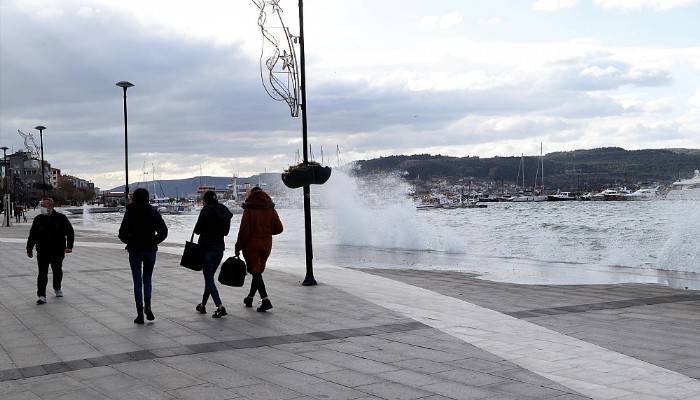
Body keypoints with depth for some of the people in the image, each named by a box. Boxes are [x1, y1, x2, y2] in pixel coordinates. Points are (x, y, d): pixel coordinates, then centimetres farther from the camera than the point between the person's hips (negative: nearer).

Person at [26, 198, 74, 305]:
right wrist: (29, 249, 9)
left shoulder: (61, 218, -3)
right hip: (42, 252, 0)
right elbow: (32, 235, 11)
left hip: (58, 252, 0)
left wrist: (69, 246, -13)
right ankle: (41, 296, -9)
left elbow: (70, 232, -2)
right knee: (42, 273, -8)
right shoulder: (38, 219, 4)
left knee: (57, 271, 16)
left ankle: (57, 289, 40)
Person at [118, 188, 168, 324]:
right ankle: (147, 306, -4)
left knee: (137, 282, 6)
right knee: (147, 279, 17)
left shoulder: (130, 213, -5)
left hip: (135, 250, -2)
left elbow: (122, 233, -9)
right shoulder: (153, 212, 1)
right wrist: (154, 241, 8)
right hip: (150, 250, 2)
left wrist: (130, 242, 9)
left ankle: (140, 313, 3)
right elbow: (164, 231, -3)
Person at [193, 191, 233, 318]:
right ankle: (203, 305, 27)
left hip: (207, 247, -6)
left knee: (209, 278, -4)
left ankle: (220, 306, -17)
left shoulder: (206, 210, -13)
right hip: (220, 248, 7)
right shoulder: (224, 211, 7)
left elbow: (197, 230, -11)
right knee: (209, 277, 18)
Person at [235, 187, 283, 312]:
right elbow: (279, 228, 3)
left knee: (255, 272, -2)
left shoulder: (249, 210, -11)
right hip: (266, 245, 5)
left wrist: (238, 247, -5)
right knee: (258, 271, 18)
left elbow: (244, 231, -14)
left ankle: (265, 300, -14)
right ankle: (250, 297, 31)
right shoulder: (271, 209, 2)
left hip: (251, 245, -5)